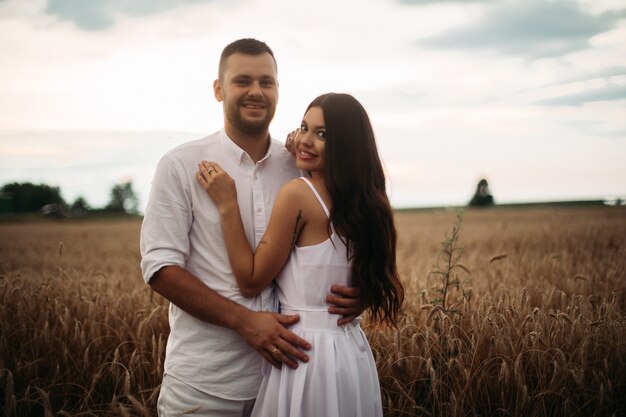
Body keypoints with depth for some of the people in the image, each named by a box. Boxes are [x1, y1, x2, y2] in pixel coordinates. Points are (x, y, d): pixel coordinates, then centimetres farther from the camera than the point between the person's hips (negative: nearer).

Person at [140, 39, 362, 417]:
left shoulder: (301, 167, 3)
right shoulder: (182, 166, -5)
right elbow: (160, 266, -9)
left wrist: (354, 292, -10)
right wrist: (243, 320, -20)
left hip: (284, 371, 3)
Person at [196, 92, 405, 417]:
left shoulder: (298, 193, -16)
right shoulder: (365, 200, 6)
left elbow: (251, 282, -12)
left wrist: (227, 205, -13)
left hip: (307, 351, -8)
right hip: (352, 350, 8)